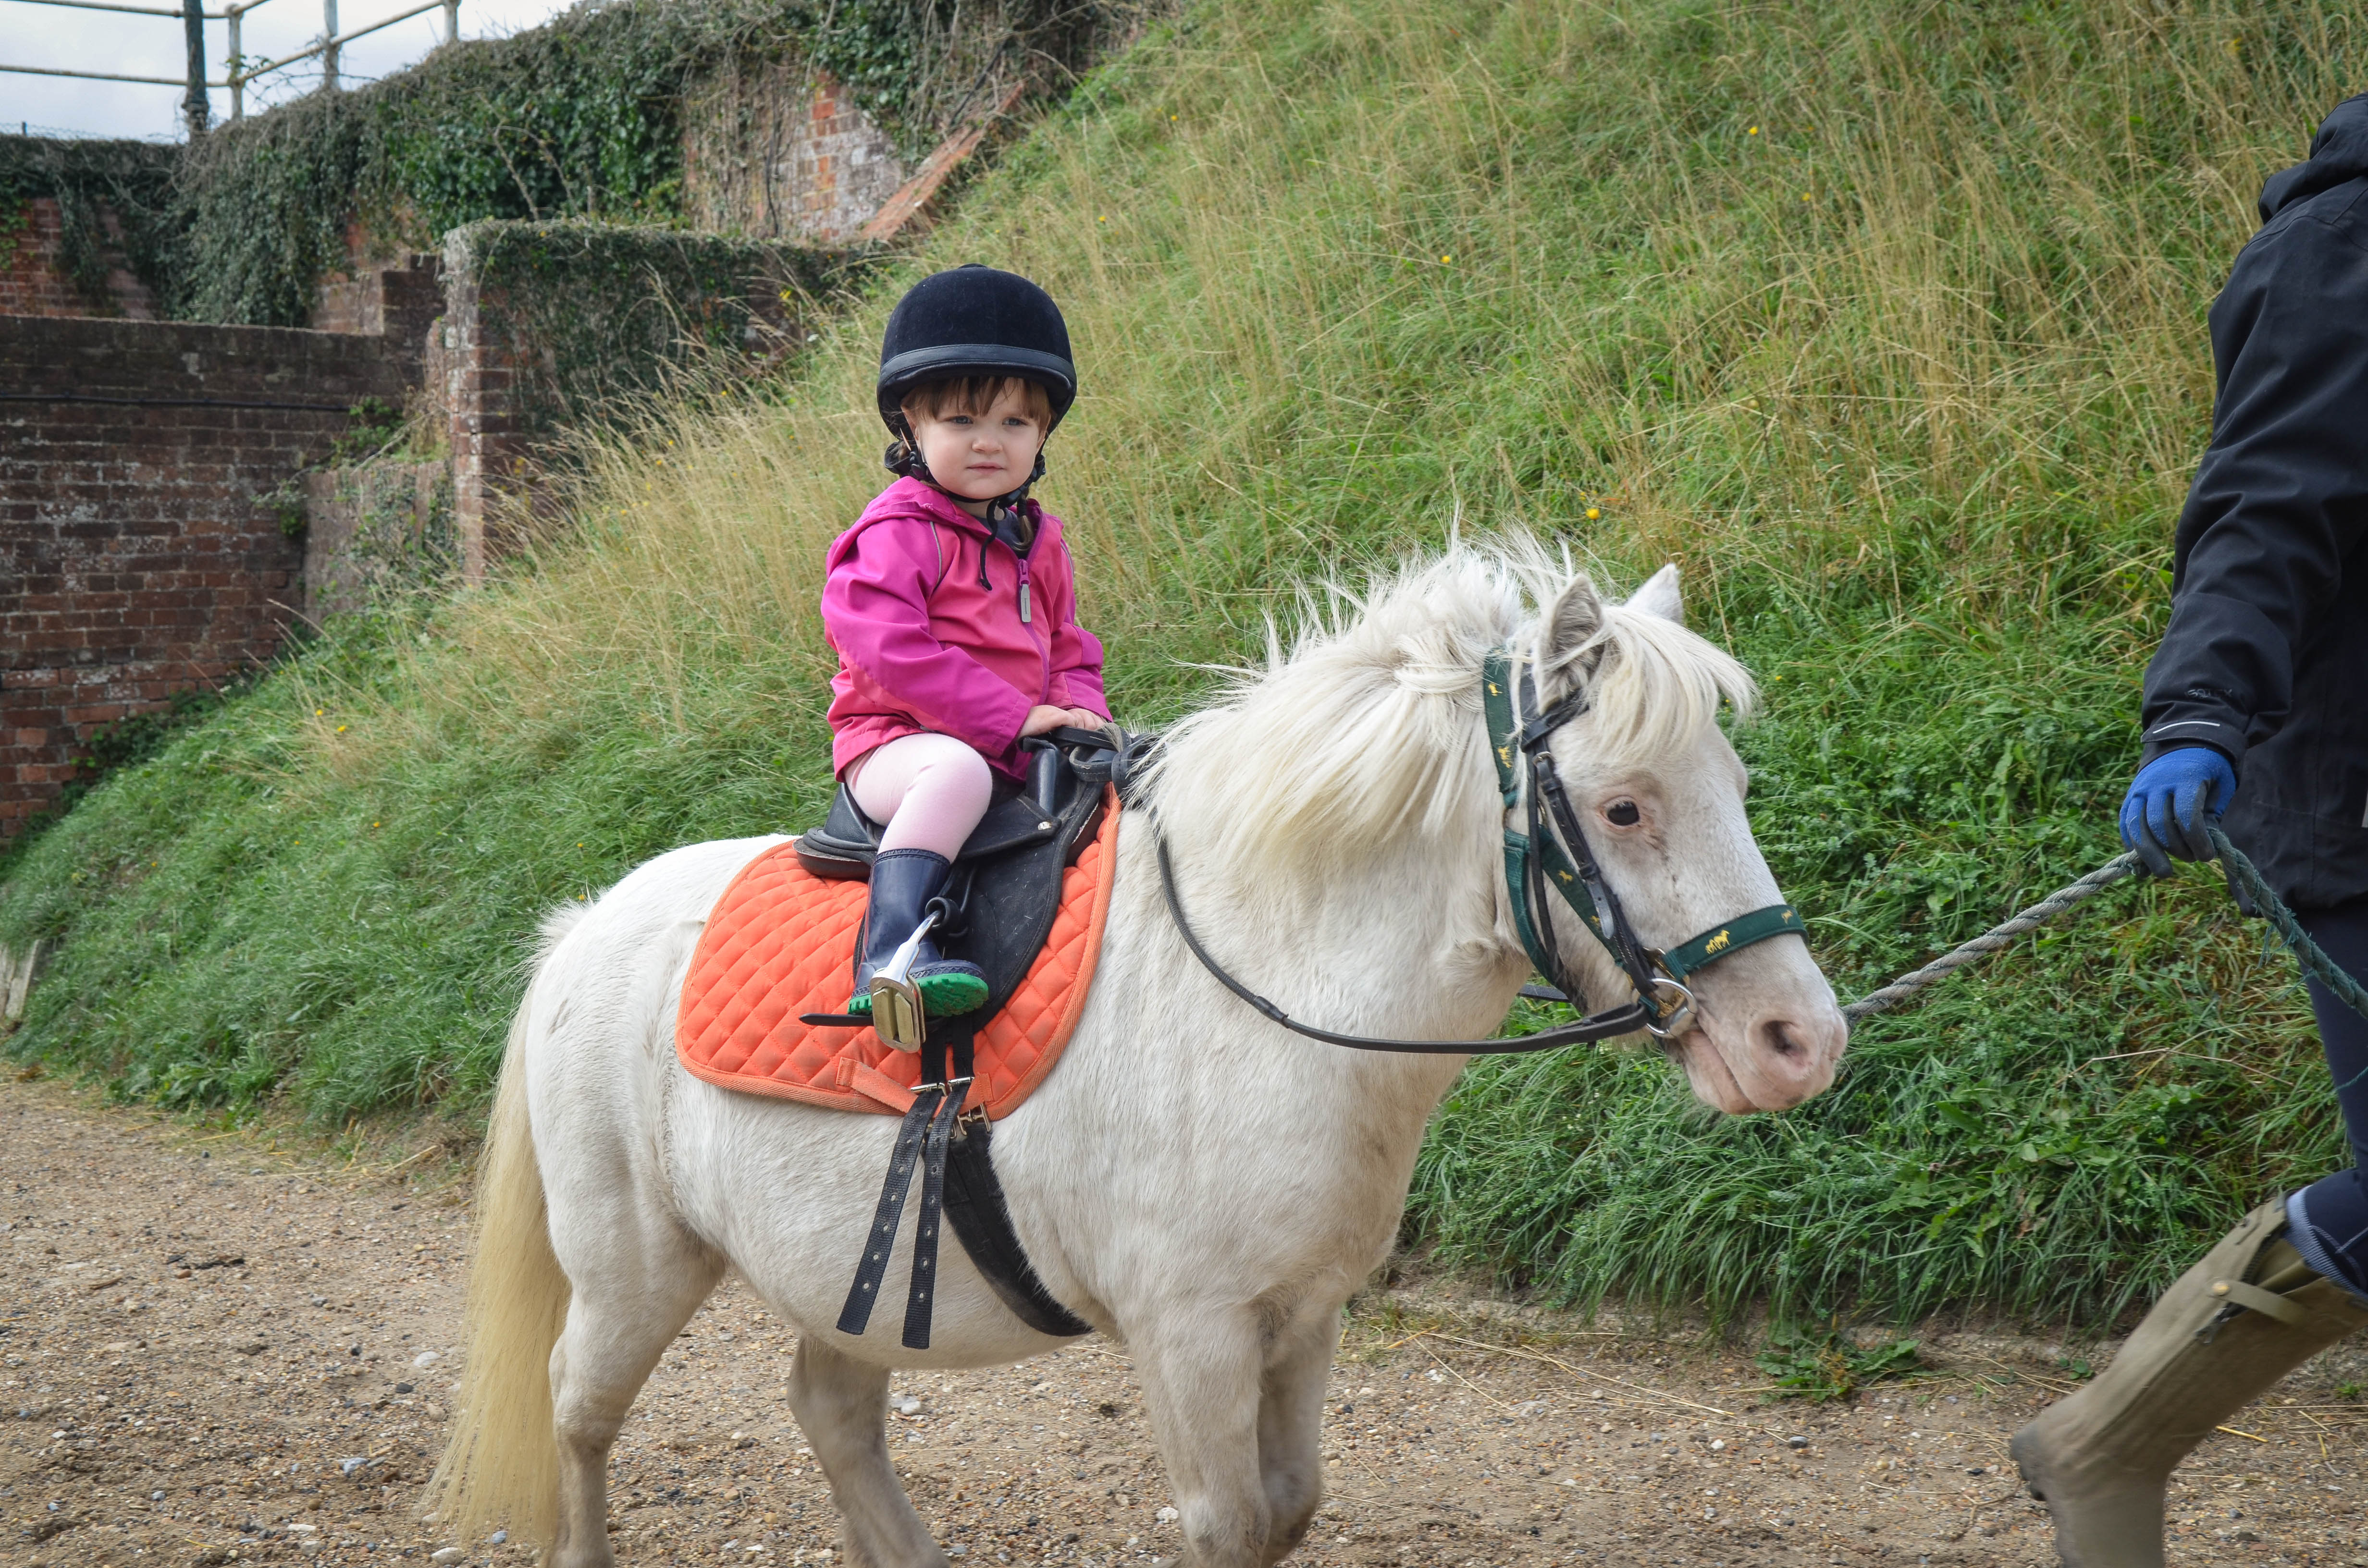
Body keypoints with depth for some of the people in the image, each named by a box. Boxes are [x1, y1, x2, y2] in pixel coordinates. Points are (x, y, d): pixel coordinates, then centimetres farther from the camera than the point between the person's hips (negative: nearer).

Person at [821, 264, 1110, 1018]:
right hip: (896, 743, -7)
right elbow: (892, 648, -19)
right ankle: (890, 947, -47)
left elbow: (1067, 646, 24)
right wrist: (1012, 717, -21)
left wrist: (1078, 708, -1)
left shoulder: (1038, 540, 17)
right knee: (960, 770, -39)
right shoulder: (897, 533, -7)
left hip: (1016, 755, 8)